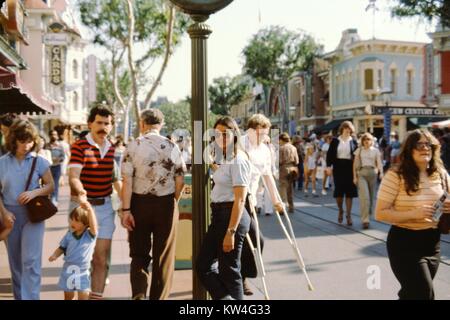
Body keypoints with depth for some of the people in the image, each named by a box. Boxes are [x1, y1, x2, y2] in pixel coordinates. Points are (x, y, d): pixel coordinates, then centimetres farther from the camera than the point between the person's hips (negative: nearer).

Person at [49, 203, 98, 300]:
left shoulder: (90, 235, -13)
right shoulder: (70, 234, 0)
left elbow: (94, 226, -34)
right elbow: (62, 248, 10)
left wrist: (89, 210, -47)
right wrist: (55, 255, -11)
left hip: (83, 272, -4)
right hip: (68, 270, 4)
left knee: (83, 297, -6)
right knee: (68, 297, 18)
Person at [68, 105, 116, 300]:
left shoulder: (111, 148, 10)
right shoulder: (79, 146, -9)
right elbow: (73, 176, -21)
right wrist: (80, 193, -40)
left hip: (105, 206, 5)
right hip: (82, 205, -5)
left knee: (101, 258, 3)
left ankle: (96, 295, 9)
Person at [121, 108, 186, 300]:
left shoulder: (134, 146, -6)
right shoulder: (172, 147, 0)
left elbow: (127, 181, -11)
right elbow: (180, 180, 1)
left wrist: (126, 210, -9)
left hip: (140, 203, -1)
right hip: (167, 204, 1)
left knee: (139, 254, 13)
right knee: (164, 255, 11)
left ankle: (139, 294, -3)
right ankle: (158, 297, 15)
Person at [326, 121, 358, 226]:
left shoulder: (353, 141, 4)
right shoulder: (335, 141, 4)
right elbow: (330, 154, 1)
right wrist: (328, 166, -10)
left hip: (350, 168, 0)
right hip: (338, 167, 0)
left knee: (349, 191, 1)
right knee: (339, 191, 1)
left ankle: (348, 215, 8)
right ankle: (340, 211, 26)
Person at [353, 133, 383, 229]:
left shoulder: (376, 151, 9)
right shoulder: (359, 150, 8)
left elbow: (379, 163, 1)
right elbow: (355, 164, 8)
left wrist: (381, 172, -17)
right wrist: (354, 176, 1)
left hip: (372, 173, 2)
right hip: (361, 173, -2)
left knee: (371, 196, 9)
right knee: (364, 196, -14)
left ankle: (368, 214, 33)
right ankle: (365, 220, -15)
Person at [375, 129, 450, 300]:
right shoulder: (396, 175, -15)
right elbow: (380, 213, -15)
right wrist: (413, 214, -26)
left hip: (433, 242, 6)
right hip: (405, 243, -6)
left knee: (412, 293, 19)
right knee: (425, 294, -9)